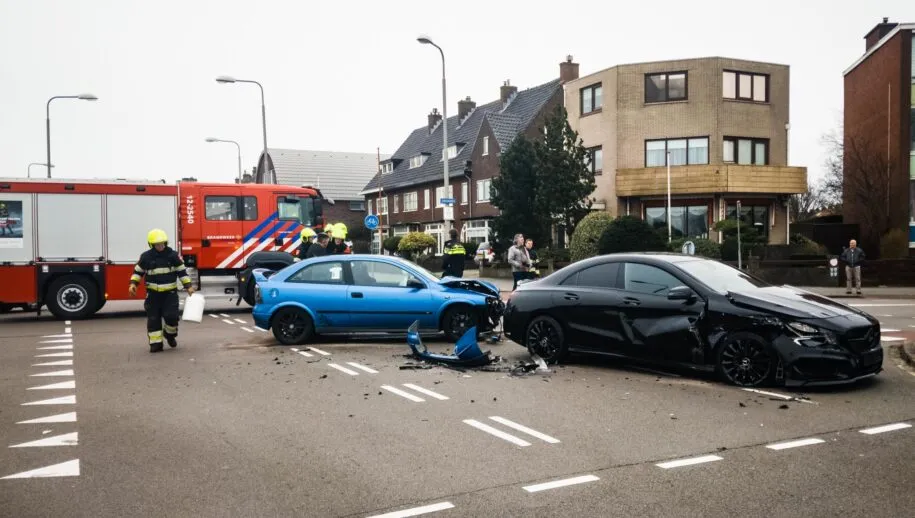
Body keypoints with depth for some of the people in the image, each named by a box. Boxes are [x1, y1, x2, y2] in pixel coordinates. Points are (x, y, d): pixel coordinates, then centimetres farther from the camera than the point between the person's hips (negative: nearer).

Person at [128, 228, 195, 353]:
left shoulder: (173, 255, -2)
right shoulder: (145, 257, -2)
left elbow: (182, 271, 3)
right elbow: (138, 271, 10)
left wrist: (188, 286, -2)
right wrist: (133, 284, -4)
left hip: (170, 292, -1)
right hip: (153, 293, 1)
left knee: (171, 316, -10)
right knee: (153, 319, 1)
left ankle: (170, 334, 19)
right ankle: (155, 343, 9)